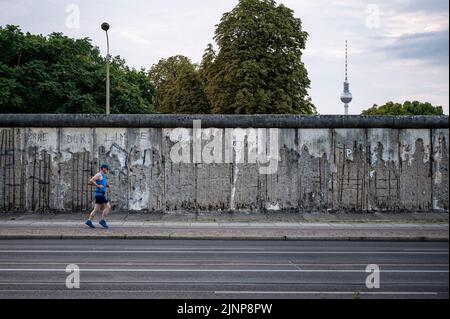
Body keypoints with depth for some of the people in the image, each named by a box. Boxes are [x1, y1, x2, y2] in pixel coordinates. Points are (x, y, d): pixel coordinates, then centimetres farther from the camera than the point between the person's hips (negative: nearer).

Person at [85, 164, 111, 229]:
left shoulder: (103, 176, 19)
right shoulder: (99, 175, -11)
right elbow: (91, 181, -22)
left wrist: (106, 185, 15)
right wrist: (98, 186, -19)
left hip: (101, 194, 10)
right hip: (99, 194, -10)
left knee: (96, 209, 7)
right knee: (108, 207, -9)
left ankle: (89, 221, 5)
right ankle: (103, 221, -8)